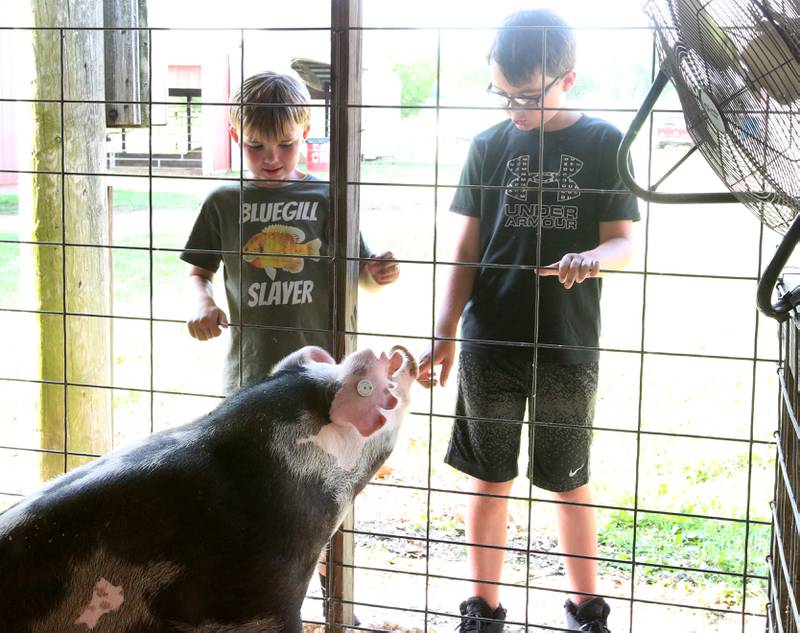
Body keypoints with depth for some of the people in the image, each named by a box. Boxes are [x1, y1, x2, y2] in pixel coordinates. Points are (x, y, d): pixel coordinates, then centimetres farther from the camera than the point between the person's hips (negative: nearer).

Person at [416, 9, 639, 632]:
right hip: (489, 346, 1)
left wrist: (593, 257, -26)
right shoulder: (489, 146, 3)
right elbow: (466, 250, 4)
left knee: (570, 482, 11)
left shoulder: (603, 143, -2)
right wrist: (444, 334, -4)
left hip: (568, 347, -1)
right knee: (490, 480, 10)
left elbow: (624, 241, -3)